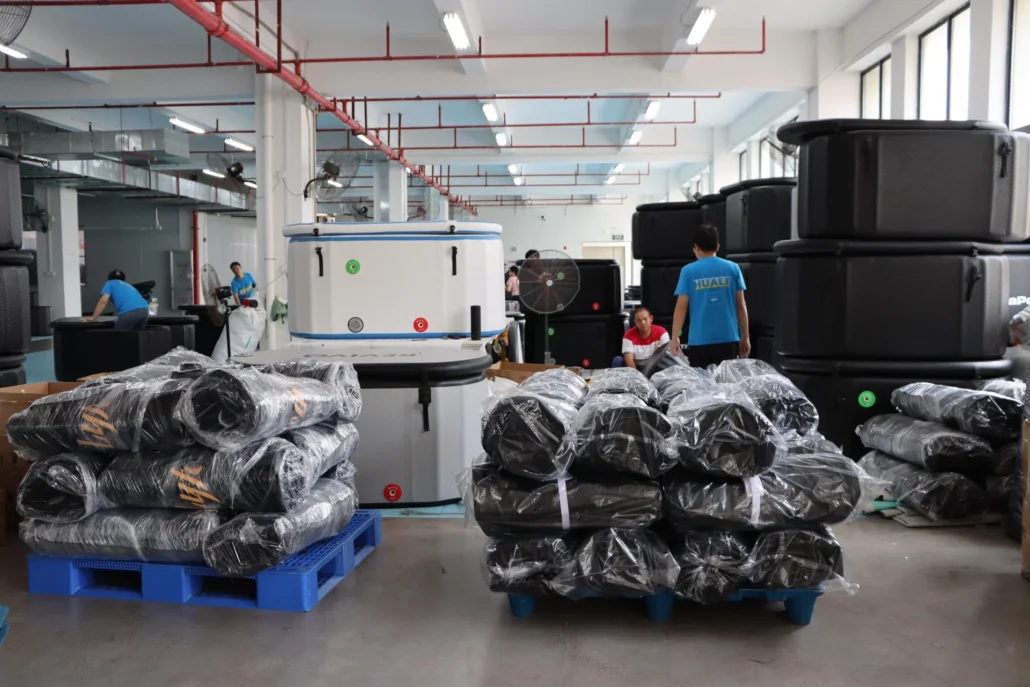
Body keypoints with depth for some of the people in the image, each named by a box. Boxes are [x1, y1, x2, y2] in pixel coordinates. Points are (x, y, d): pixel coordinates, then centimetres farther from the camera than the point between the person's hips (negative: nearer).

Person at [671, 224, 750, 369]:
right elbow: (741, 306, 4)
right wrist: (745, 337, 11)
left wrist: (675, 337, 4)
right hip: (728, 339, 2)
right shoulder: (733, 268, 3)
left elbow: (681, 307, -4)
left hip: (699, 340, -1)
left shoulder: (688, 271, -3)